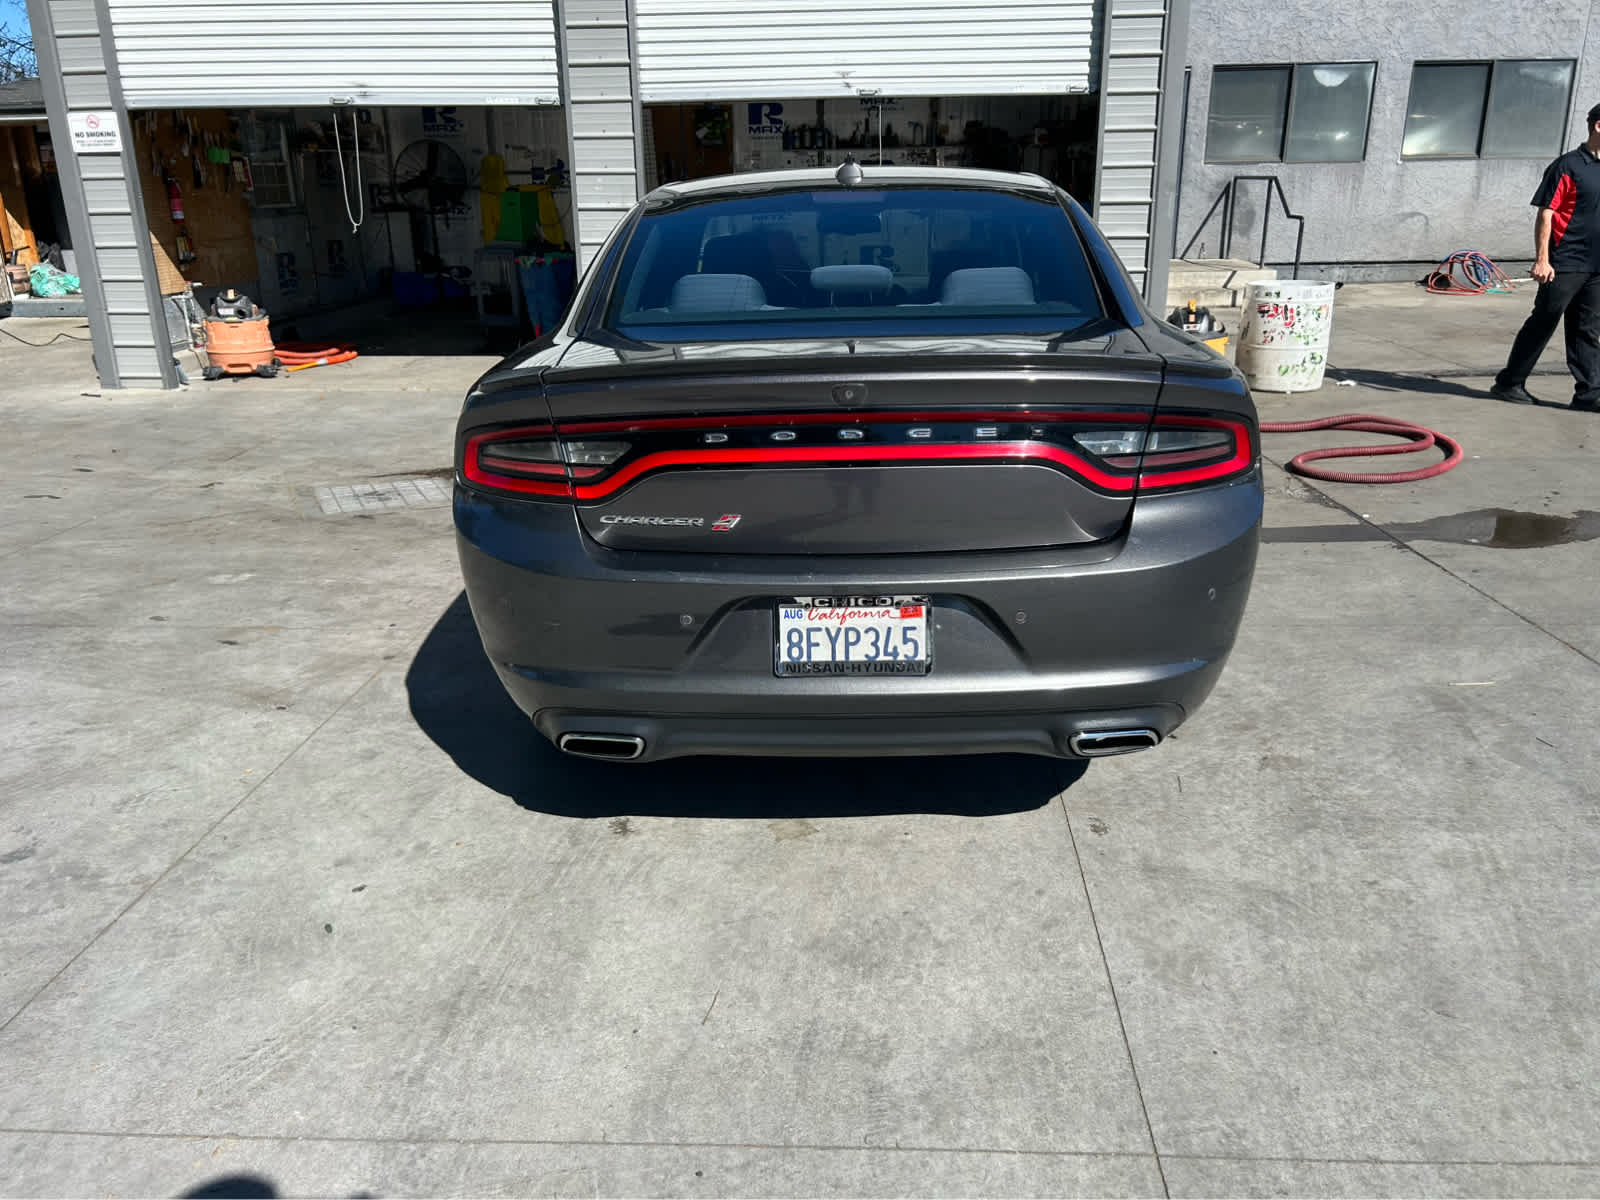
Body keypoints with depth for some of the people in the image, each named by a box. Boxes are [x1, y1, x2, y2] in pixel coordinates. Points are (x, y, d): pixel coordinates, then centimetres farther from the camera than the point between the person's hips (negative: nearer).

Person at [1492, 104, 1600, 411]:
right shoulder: (1568, 166, -7)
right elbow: (1545, 213, -12)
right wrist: (1542, 259, -19)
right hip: (1565, 265, -7)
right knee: (1542, 324, 0)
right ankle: (1509, 383, 10)